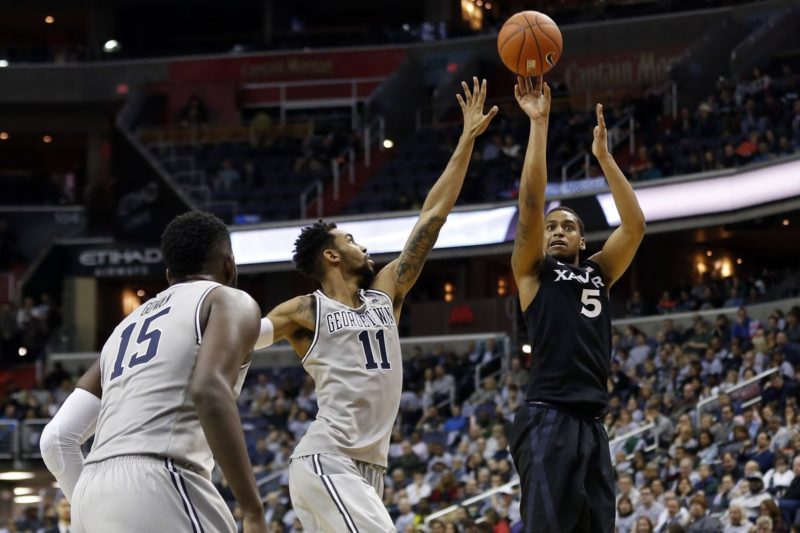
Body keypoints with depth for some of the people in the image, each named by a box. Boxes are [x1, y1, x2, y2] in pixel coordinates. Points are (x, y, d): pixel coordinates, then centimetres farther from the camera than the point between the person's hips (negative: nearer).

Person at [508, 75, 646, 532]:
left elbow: (635, 224, 8)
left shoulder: (599, 273, 20)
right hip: (547, 420, -5)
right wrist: (539, 123, -5)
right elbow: (531, 202, -3)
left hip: (593, 423, 6)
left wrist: (603, 155, 5)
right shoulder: (533, 271, 9)